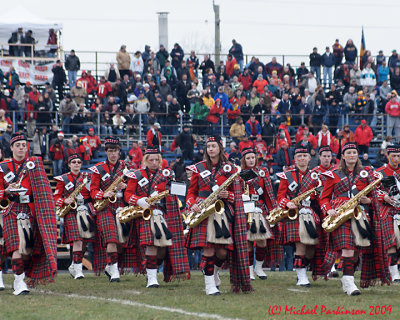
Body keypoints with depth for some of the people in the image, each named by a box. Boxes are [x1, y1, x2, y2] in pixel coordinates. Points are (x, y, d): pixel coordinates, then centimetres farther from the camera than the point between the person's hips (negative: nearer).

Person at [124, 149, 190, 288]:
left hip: (164, 213, 3)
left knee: (163, 247, 0)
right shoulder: (137, 176, 7)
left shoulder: (165, 173, 12)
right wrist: (139, 201, -15)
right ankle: (151, 278, -13)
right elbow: (128, 194, 3)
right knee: (152, 245, -17)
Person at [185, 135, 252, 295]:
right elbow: (191, 192, 13)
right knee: (208, 249, -9)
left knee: (222, 252, -4)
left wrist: (227, 195, -10)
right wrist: (192, 205, -7)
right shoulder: (198, 168, 11)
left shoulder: (229, 168, 10)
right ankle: (210, 285, -2)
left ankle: (215, 272, 27)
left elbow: (236, 194, 12)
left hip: (223, 212, 1)